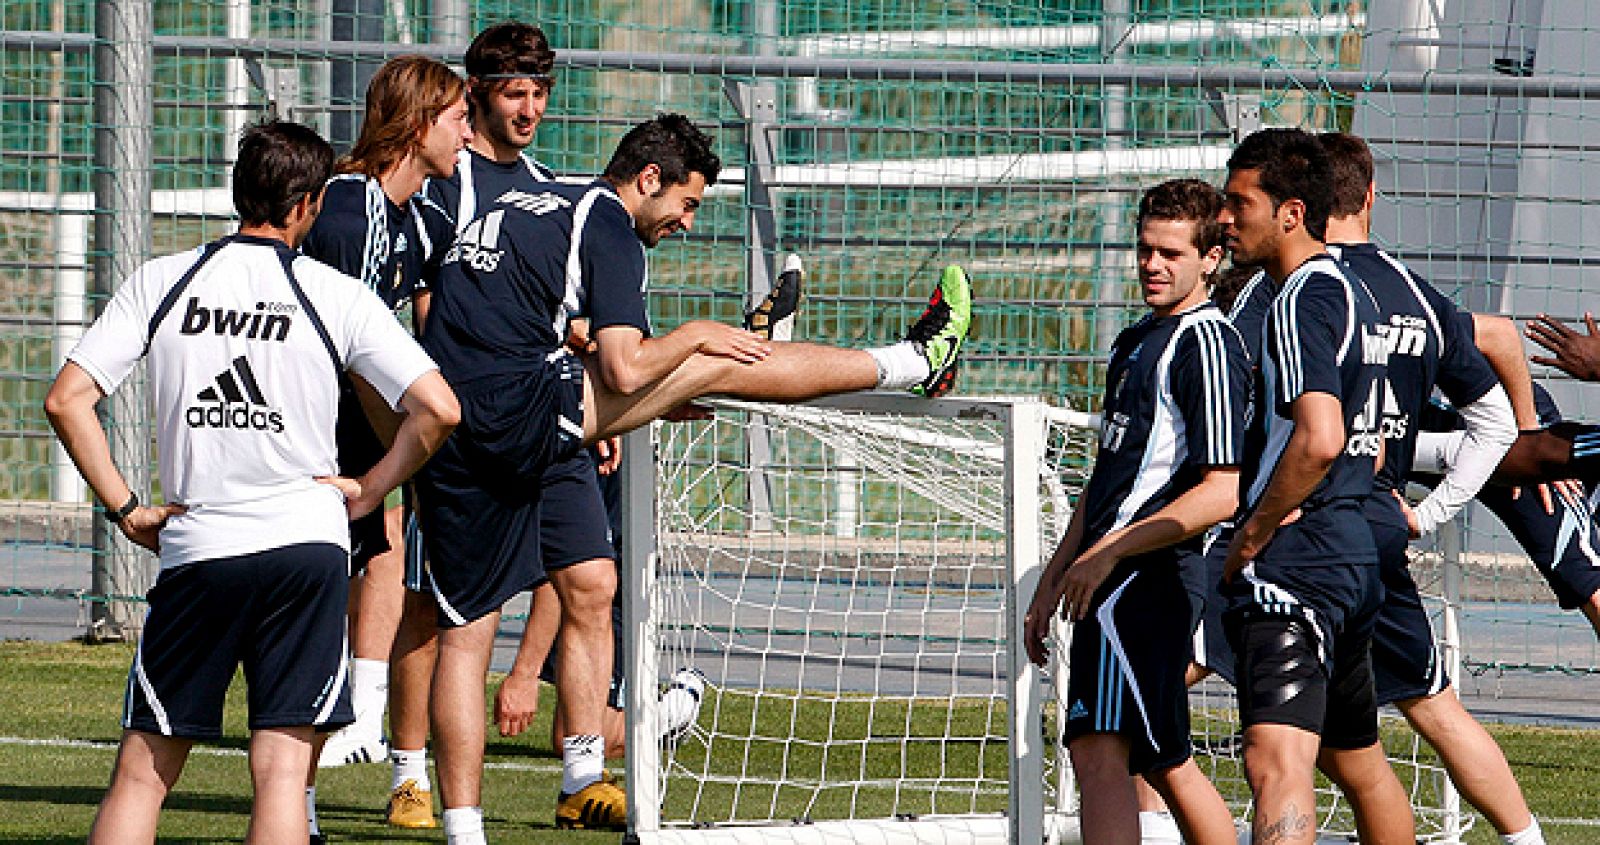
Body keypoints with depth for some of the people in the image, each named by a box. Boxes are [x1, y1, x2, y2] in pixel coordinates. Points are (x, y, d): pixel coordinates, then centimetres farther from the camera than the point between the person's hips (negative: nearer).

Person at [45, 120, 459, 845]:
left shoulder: (159, 282, 4)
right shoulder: (337, 295, 0)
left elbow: (67, 400, -3)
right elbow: (438, 409, -6)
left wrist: (126, 509, 4)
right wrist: (366, 492, 6)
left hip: (196, 548, 1)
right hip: (307, 542, -1)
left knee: (140, 773, 8)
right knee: (281, 771, -3)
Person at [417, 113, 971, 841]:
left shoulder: (513, 209, 26)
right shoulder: (608, 224, 0)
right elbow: (625, 369, -11)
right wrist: (693, 339, 8)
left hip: (448, 439, 8)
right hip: (520, 409, -8)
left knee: (465, 634, 9)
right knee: (724, 361, 1)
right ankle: (910, 363, 12)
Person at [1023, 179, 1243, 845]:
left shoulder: (1207, 344, -10)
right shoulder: (1135, 342, 20)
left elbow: (1223, 493, -17)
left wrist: (1109, 552, -19)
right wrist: (1054, 579, 22)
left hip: (1144, 575, -10)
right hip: (1118, 583, 10)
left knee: (1099, 752, -19)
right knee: (1164, 764, 14)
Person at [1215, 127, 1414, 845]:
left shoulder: (1301, 301, -13)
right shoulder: (1352, 295, 19)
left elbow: (1319, 438, -26)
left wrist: (1251, 534, -15)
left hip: (1293, 565, -11)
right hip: (1353, 556, 11)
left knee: (1276, 759, -26)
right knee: (1358, 763, 24)